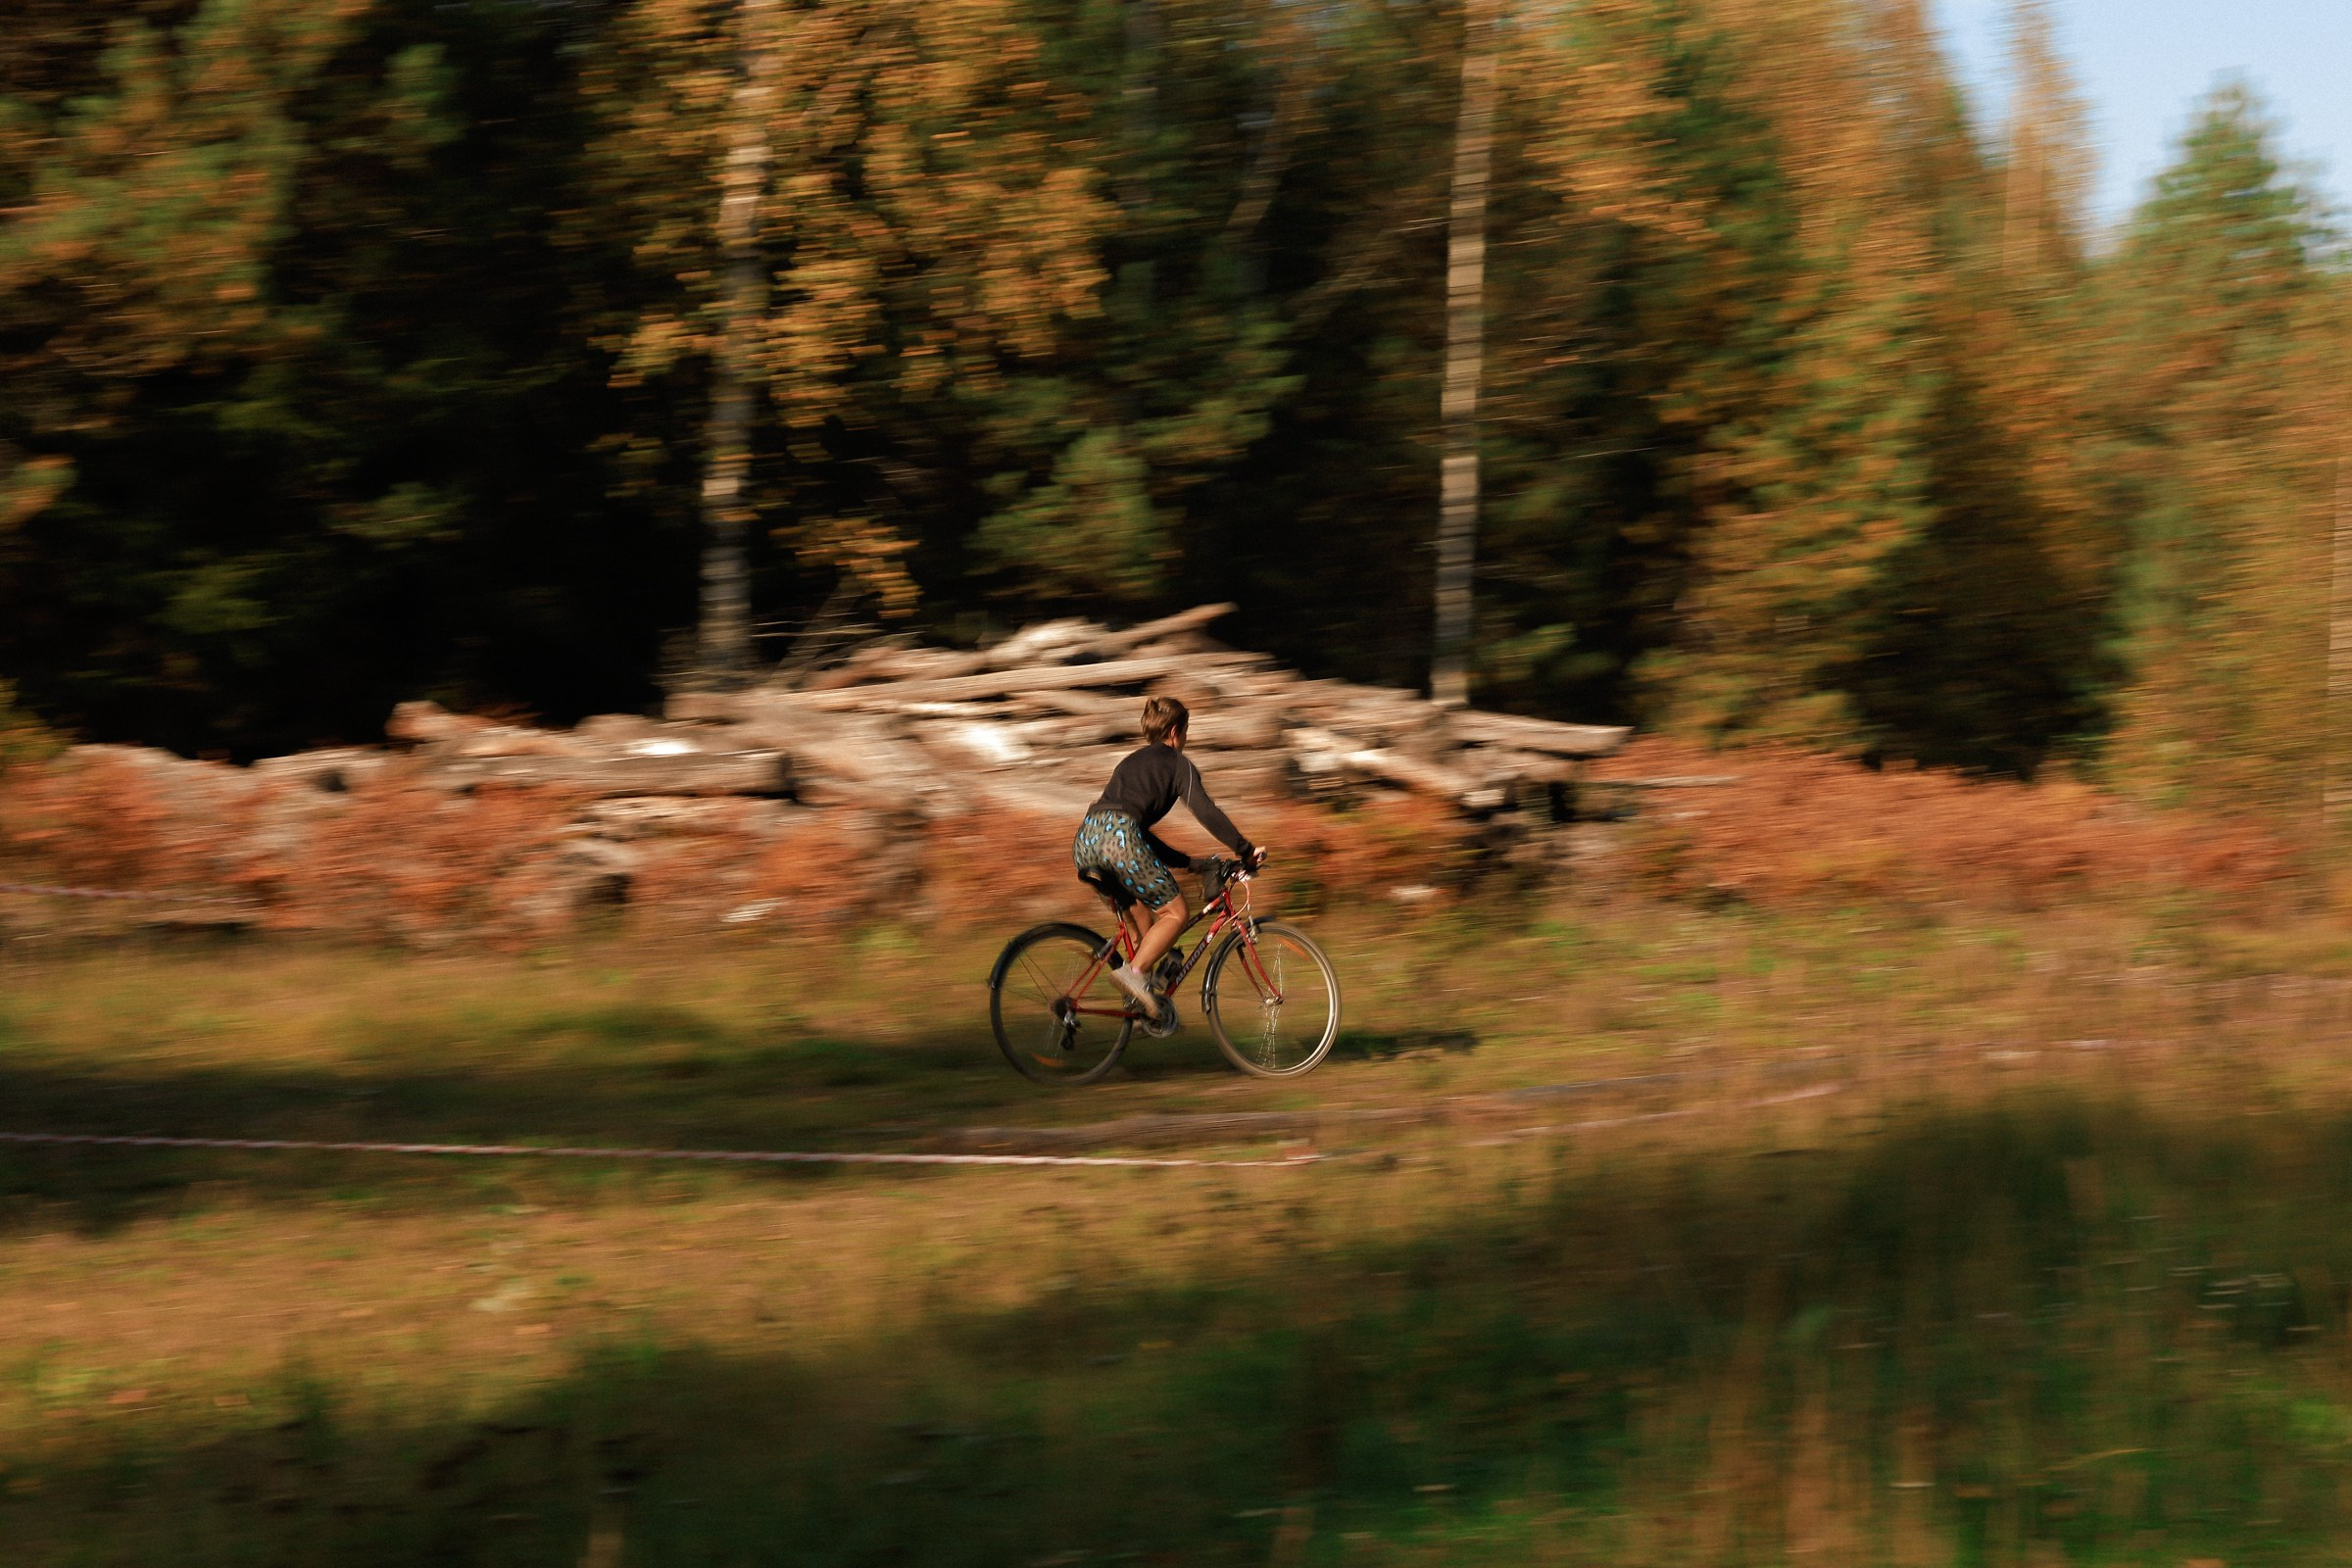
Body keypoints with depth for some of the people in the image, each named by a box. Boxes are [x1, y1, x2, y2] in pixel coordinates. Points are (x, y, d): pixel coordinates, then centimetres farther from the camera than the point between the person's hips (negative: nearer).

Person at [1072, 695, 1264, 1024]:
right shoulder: (1177, 763, 12)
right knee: (1174, 912, 4)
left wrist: (1185, 861, 40)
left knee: (1141, 917, 23)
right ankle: (1136, 970, -16)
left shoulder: (1131, 762, 34)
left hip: (1085, 840, 8)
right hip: (1119, 838, -8)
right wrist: (1247, 851, 4)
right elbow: (1206, 812, -2)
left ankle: (1148, 997, 16)